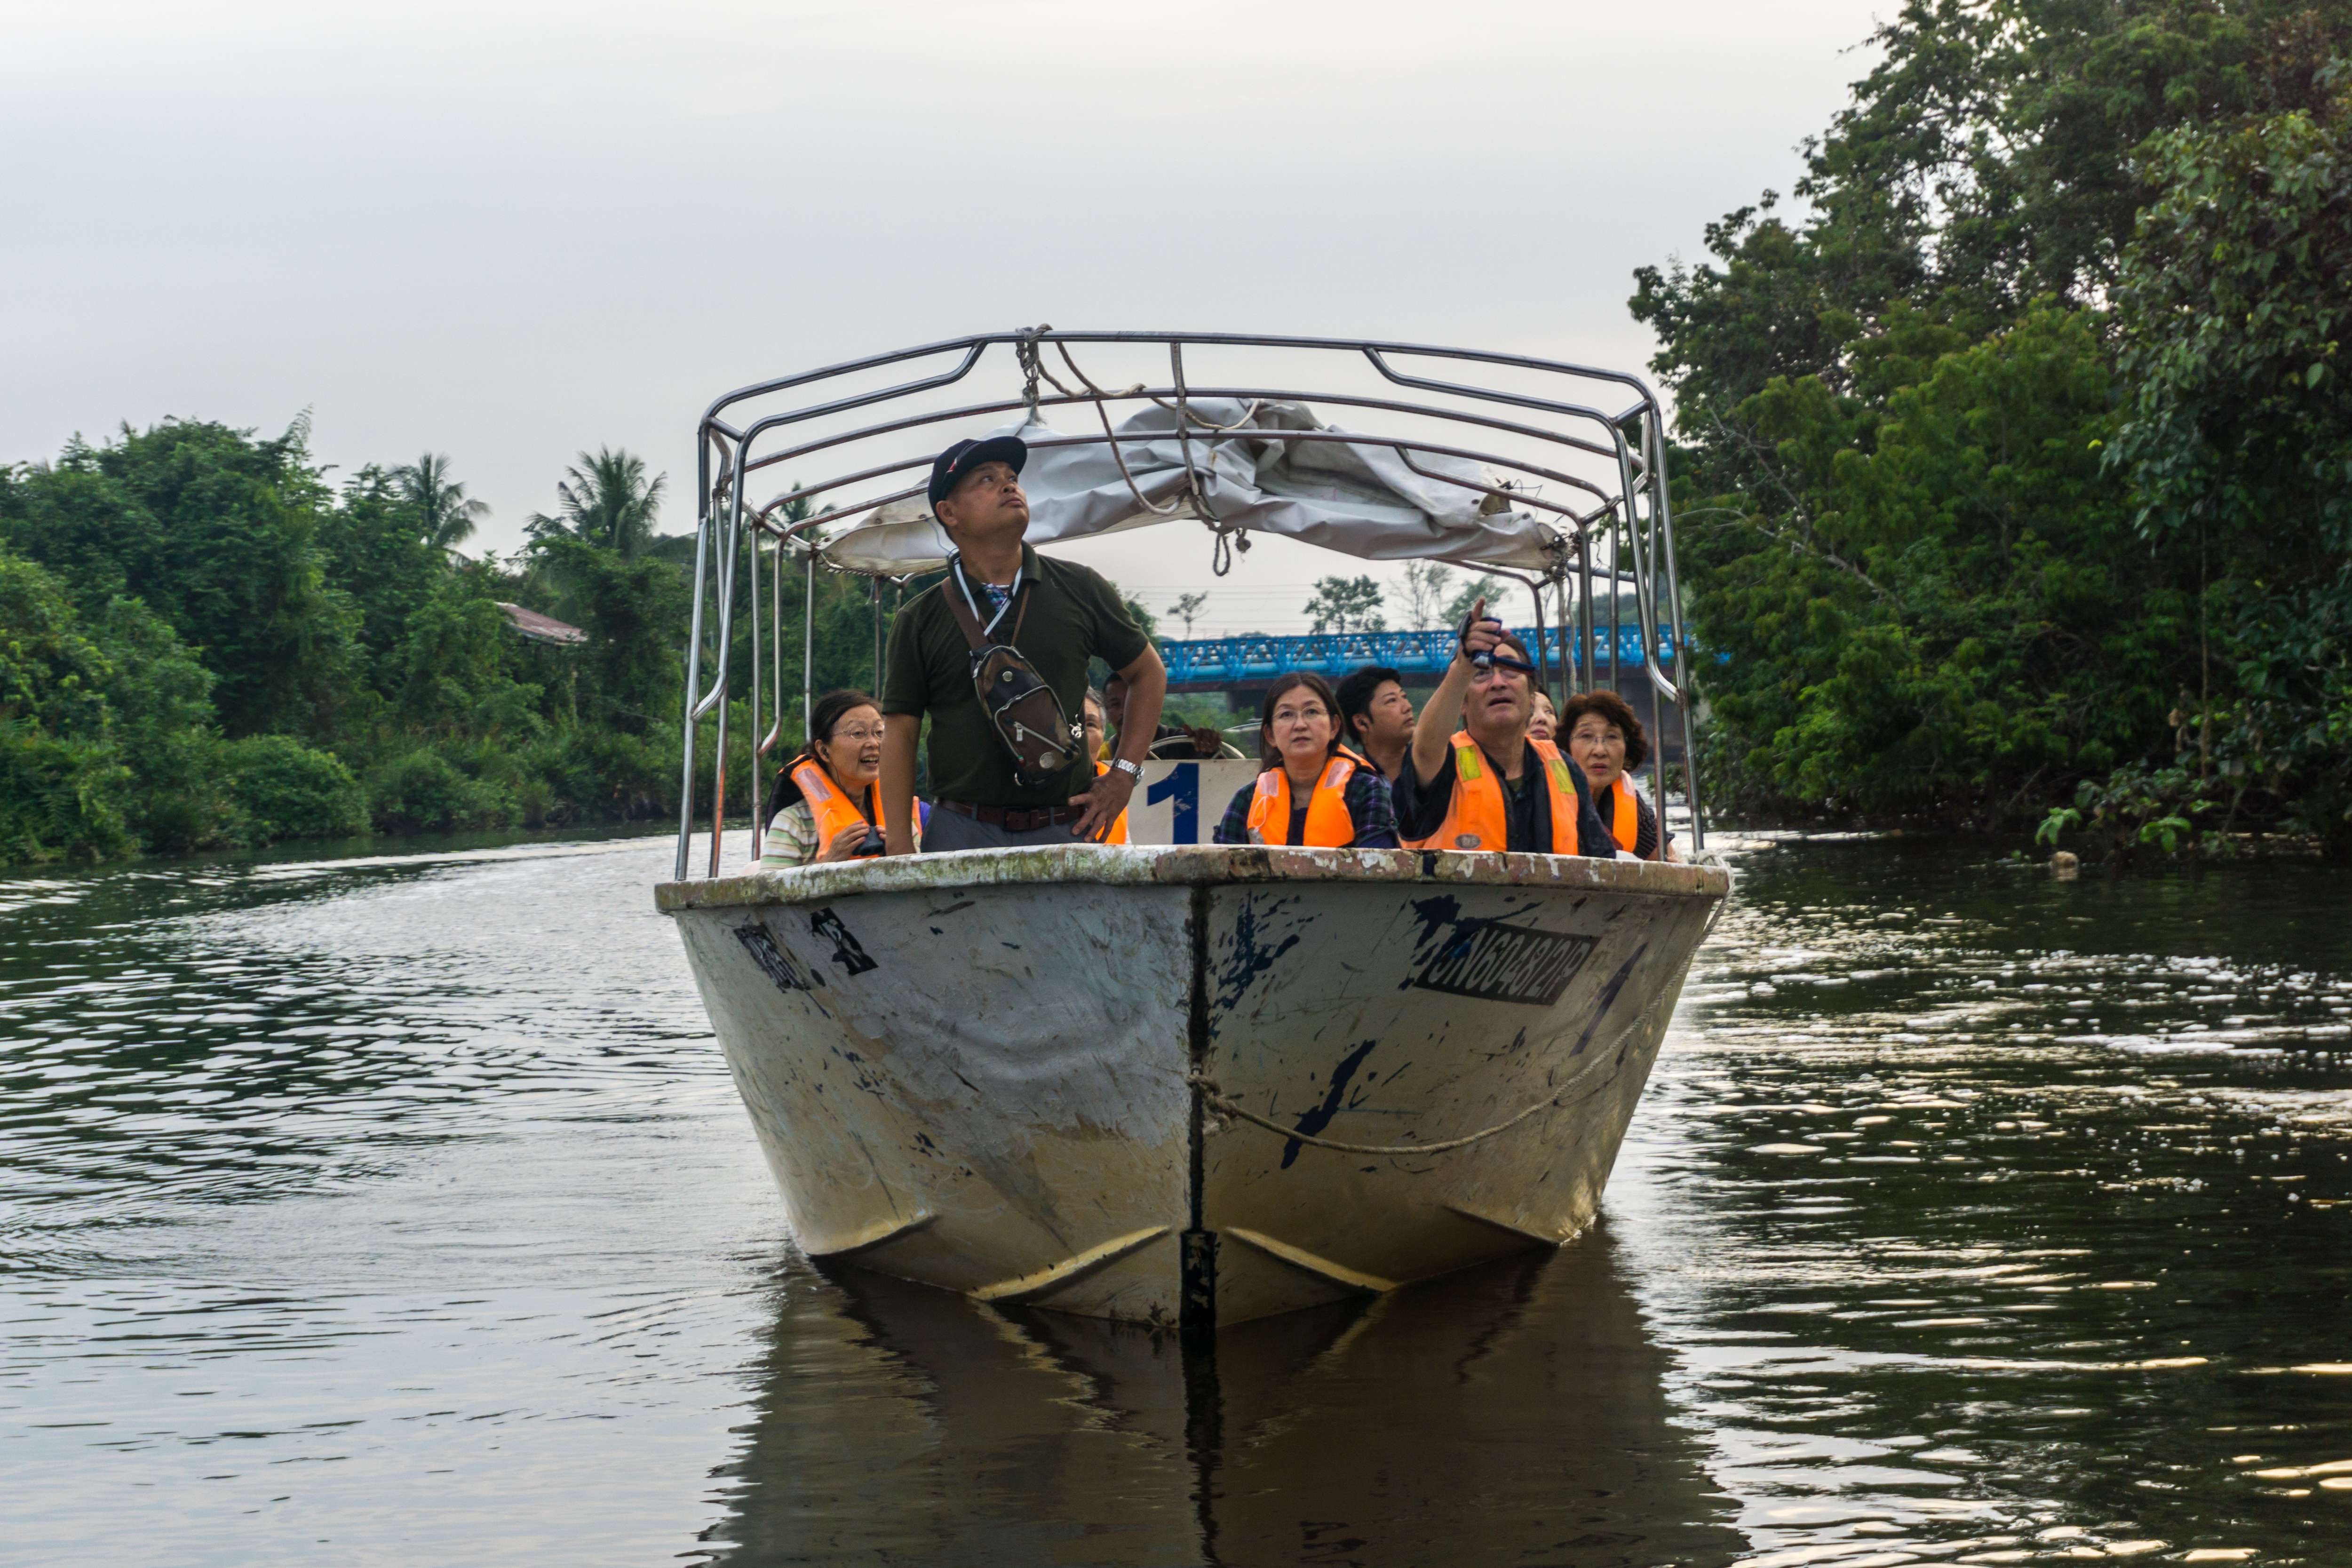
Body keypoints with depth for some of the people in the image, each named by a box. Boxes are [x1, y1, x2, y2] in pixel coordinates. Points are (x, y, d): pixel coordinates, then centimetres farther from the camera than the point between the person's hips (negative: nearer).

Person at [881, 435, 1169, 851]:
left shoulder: (1080, 590, 9)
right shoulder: (920, 620, 5)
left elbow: (1148, 673, 19)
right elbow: (900, 734, 4)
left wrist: (1124, 774, 9)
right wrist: (901, 852, -5)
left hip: (1067, 832, 1)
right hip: (961, 833, -1)